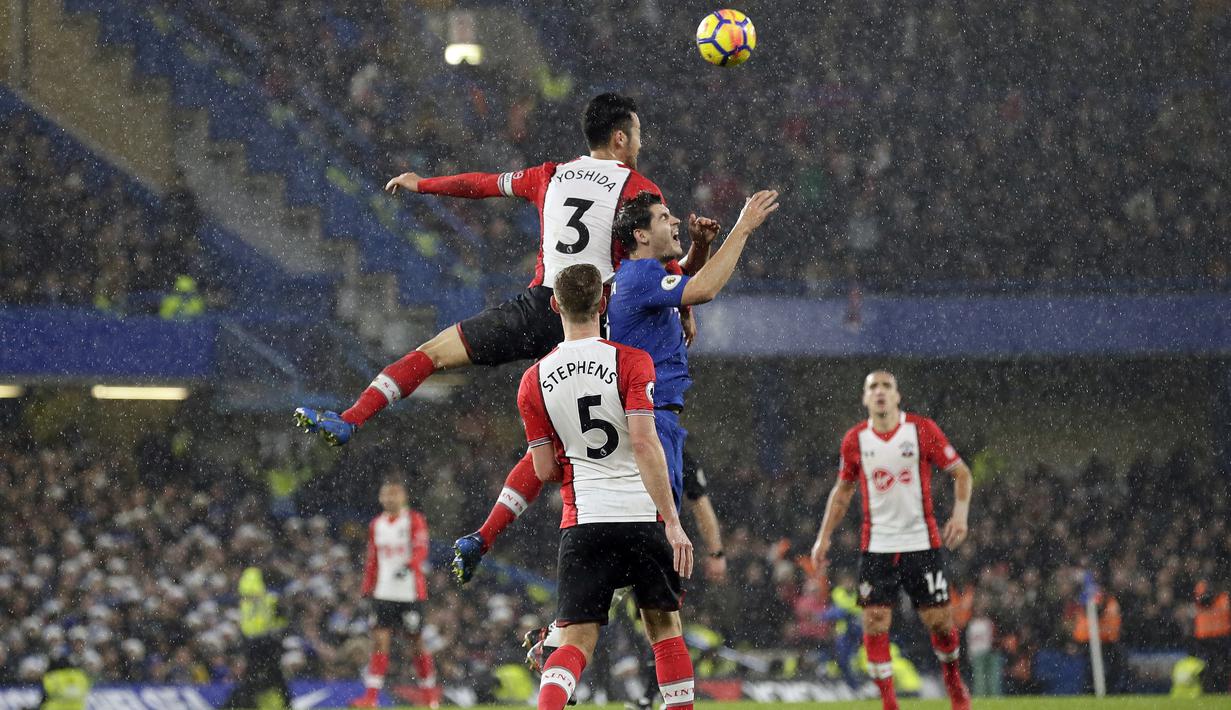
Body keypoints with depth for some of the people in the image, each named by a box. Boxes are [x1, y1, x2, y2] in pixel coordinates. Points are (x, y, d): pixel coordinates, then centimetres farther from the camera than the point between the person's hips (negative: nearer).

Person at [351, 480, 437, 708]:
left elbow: (421, 550, -16)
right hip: (384, 593, 4)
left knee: (416, 642, 5)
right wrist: (366, 589, 14)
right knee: (380, 640, -6)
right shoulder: (376, 525, 14)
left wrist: (408, 566, -34)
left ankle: (429, 690, 24)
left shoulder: (415, 521, -3)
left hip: (410, 593, -4)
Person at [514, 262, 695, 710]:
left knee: (576, 642, 0)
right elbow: (645, 444, -14)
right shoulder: (631, 362, -4)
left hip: (582, 523, 1)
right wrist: (672, 522, -14)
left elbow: (545, 471, 7)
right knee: (665, 625, 16)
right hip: (643, 517, -1)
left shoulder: (534, 380, 5)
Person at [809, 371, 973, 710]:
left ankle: (952, 677, 30)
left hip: (922, 542, -1)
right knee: (875, 622, -9)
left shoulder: (922, 430, -4)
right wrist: (824, 537, 12)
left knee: (939, 619, 0)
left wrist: (960, 512, -13)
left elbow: (960, 472, 2)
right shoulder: (855, 440, 2)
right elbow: (843, 490, 16)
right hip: (876, 546, 1)